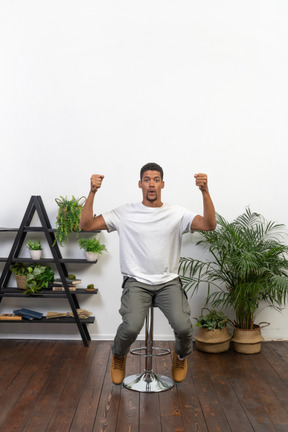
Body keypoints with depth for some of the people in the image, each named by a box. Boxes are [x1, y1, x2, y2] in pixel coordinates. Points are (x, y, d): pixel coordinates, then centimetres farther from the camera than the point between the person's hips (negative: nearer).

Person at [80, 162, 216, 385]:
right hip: (137, 282, -1)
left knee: (184, 326, -22)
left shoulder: (177, 213, 2)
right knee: (131, 326, -27)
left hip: (169, 282, 1)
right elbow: (87, 224, -4)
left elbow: (209, 224, -12)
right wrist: (92, 192, -17)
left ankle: (181, 356, 19)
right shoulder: (125, 213, 1)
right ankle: (119, 357, 13)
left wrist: (205, 191, -24)